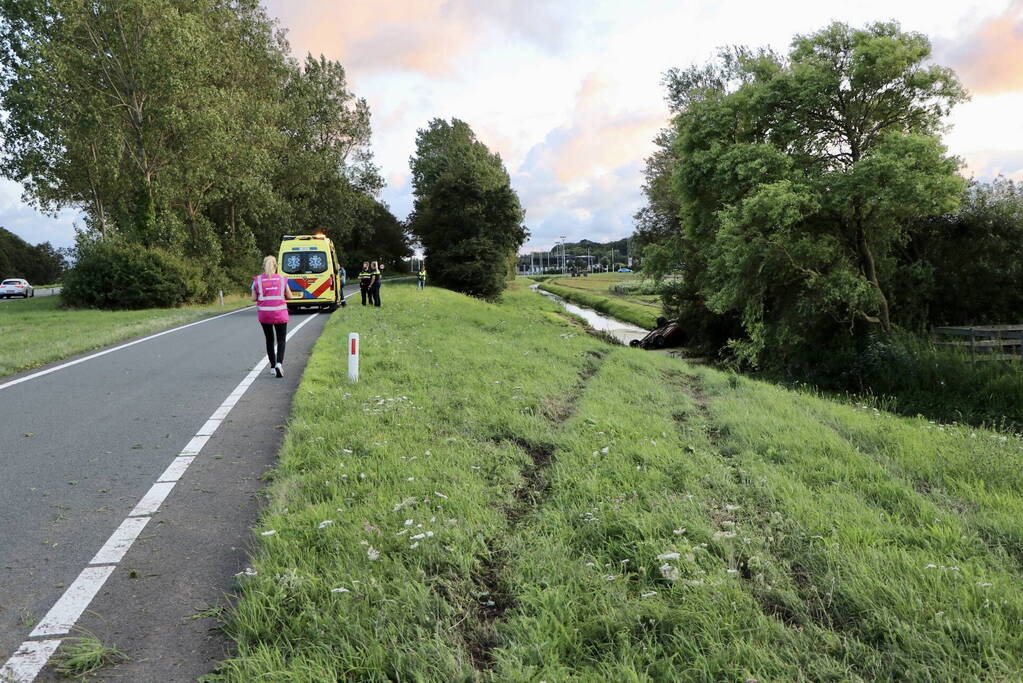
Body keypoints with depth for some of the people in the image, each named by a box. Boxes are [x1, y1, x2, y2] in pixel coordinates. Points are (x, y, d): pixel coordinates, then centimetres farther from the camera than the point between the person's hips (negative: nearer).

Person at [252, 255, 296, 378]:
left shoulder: (257, 280, -2)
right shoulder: (282, 279, -1)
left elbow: (254, 298, -1)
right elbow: (290, 296, 5)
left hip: (264, 314, 1)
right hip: (280, 313, -1)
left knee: (269, 340, 15)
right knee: (281, 340, 5)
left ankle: (273, 367, 18)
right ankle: (279, 363, -17)